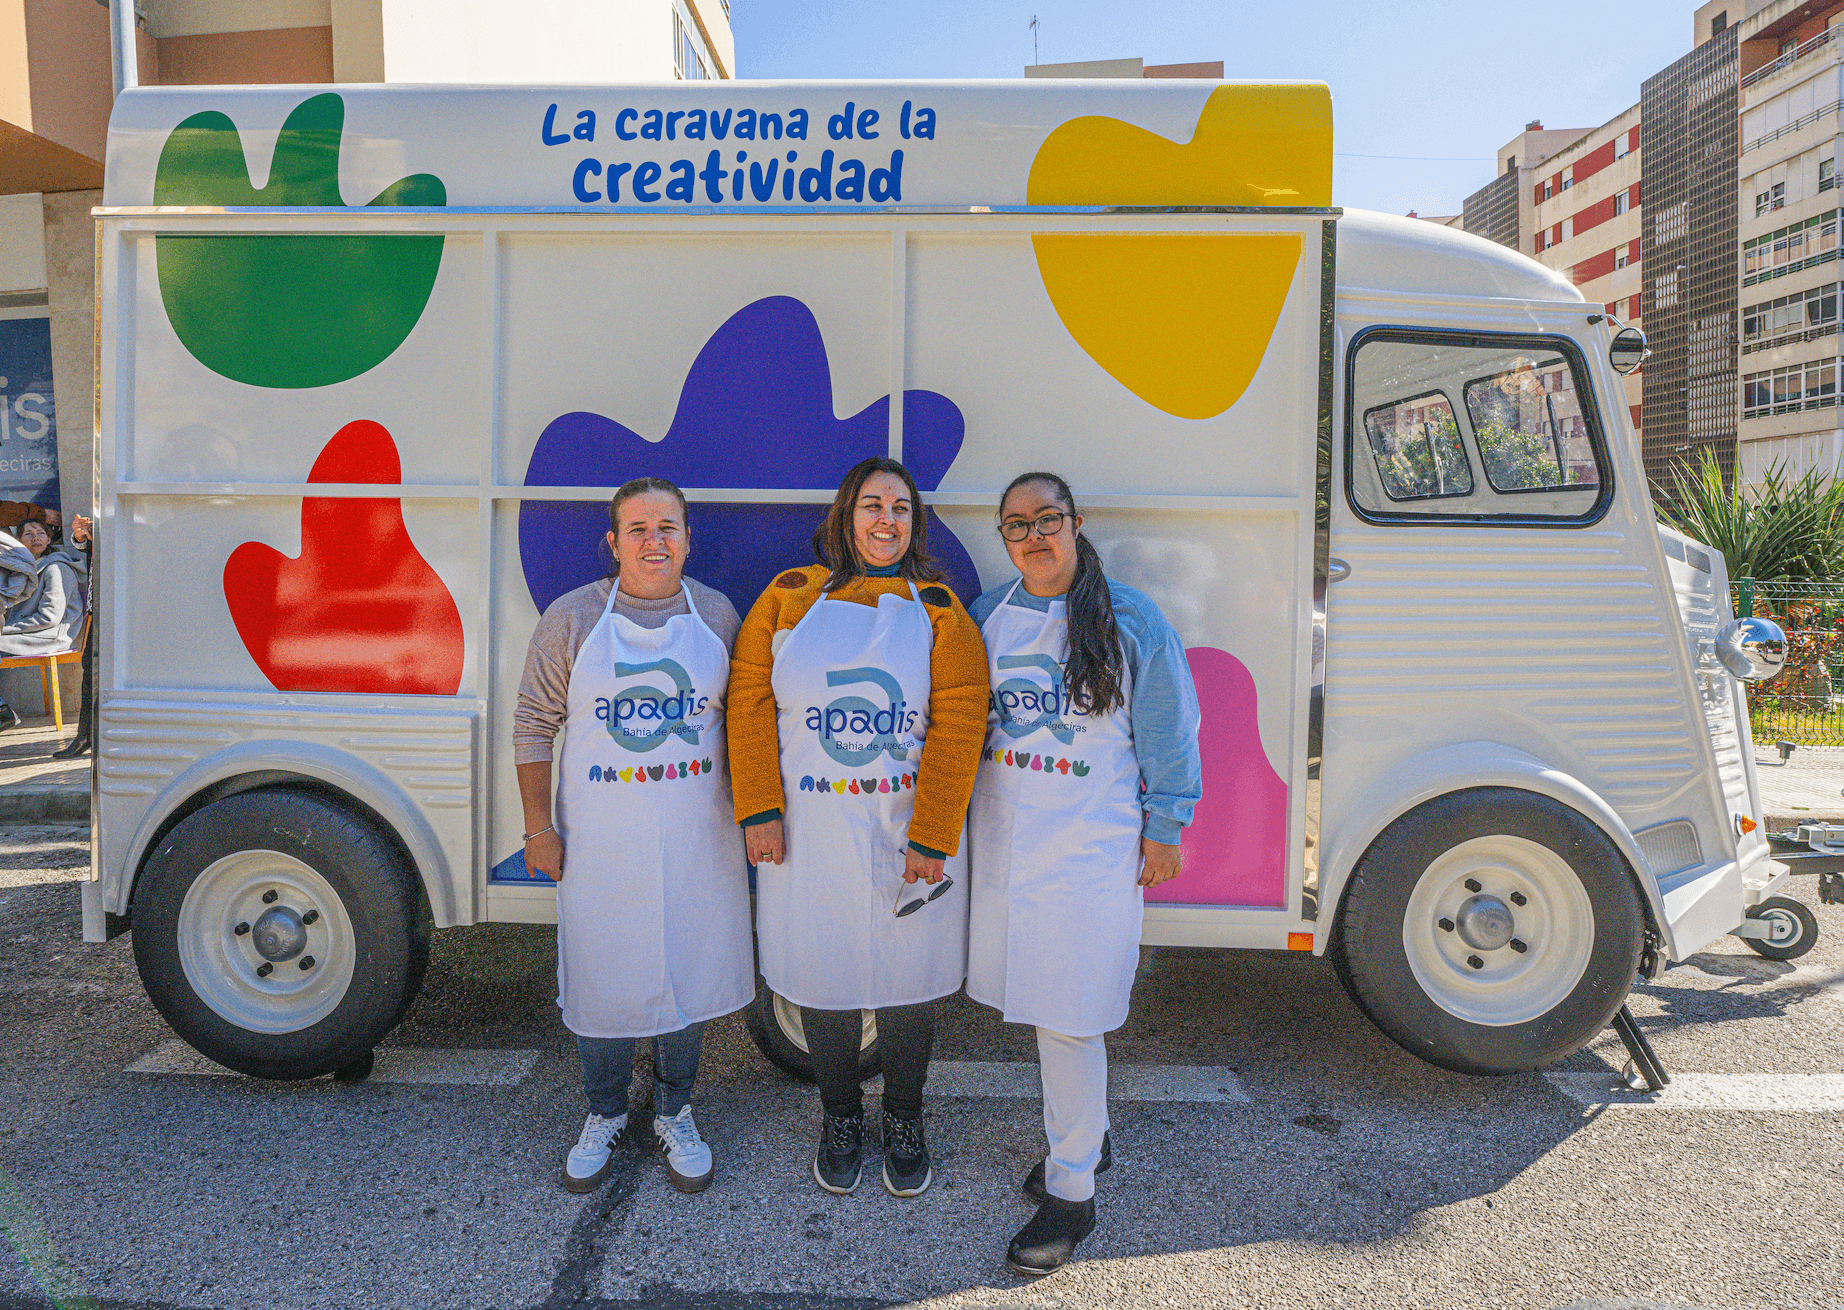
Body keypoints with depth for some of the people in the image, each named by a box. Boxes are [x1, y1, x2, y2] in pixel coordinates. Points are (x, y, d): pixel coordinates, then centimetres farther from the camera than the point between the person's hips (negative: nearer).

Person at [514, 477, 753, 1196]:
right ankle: (604, 1115, 34)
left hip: (697, 839, 1)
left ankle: (674, 1114, 34)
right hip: (598, 842, -1)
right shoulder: (571, 618, -4)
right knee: (600, 979, 10)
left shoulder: (718, 616, 1)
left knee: (689, 975, 12)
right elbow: (535, 726, 0)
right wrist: (539, 827, -3)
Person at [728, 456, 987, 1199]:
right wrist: (758, 810, -8)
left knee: (908, 980, 10)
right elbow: (750, 703, 0)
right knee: (823, 979, 11)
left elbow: (957, 727, -7)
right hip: (810, 833, 1)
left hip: (907, 830, 0)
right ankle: (840, 1120, 35)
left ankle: (904, 1123, 34)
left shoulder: (939, 610, 0)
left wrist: (932, 839, -13)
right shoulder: (788, 599, 3)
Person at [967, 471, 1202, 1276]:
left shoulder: (1131, 622, -6)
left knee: (1068, 1016, -3)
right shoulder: (986, 617, 6)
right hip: (1004, 841, 5)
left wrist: (1163, 827, -3)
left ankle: (1071, 1192, 12)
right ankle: (1085, 1134, 36)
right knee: (1038, 1000, 14)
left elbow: (1168, 731, -2)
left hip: (1091, 848, -5)